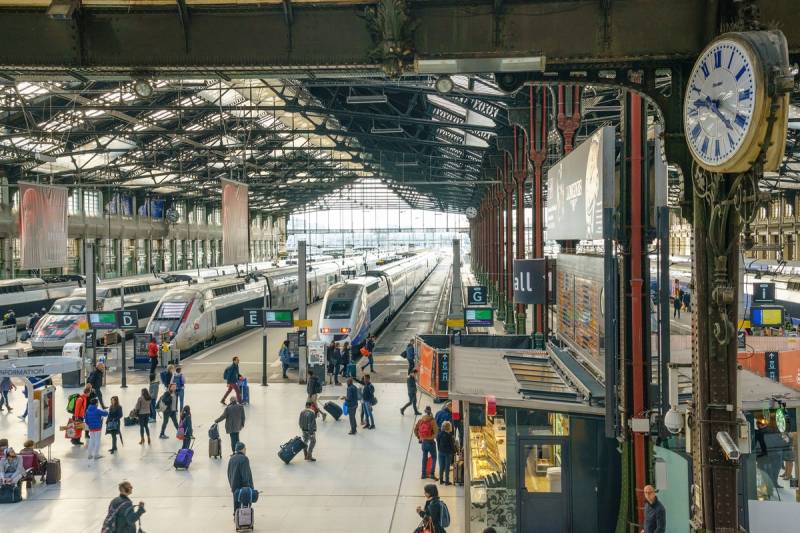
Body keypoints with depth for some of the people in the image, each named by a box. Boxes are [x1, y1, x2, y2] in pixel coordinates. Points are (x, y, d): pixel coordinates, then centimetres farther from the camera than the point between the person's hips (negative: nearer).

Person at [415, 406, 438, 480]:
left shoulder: (420, 420, -1)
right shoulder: (432, 421, -15)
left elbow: (415, 430, 6)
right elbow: (435, 432, -18)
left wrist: (419, 437, 14)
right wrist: (433, 437, 1)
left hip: (423, 441, 4)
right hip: (431, 442, -4)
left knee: (424, 457, 17)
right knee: (433, 458, 7)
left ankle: (424, 474, 21)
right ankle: (432, 474, -2)